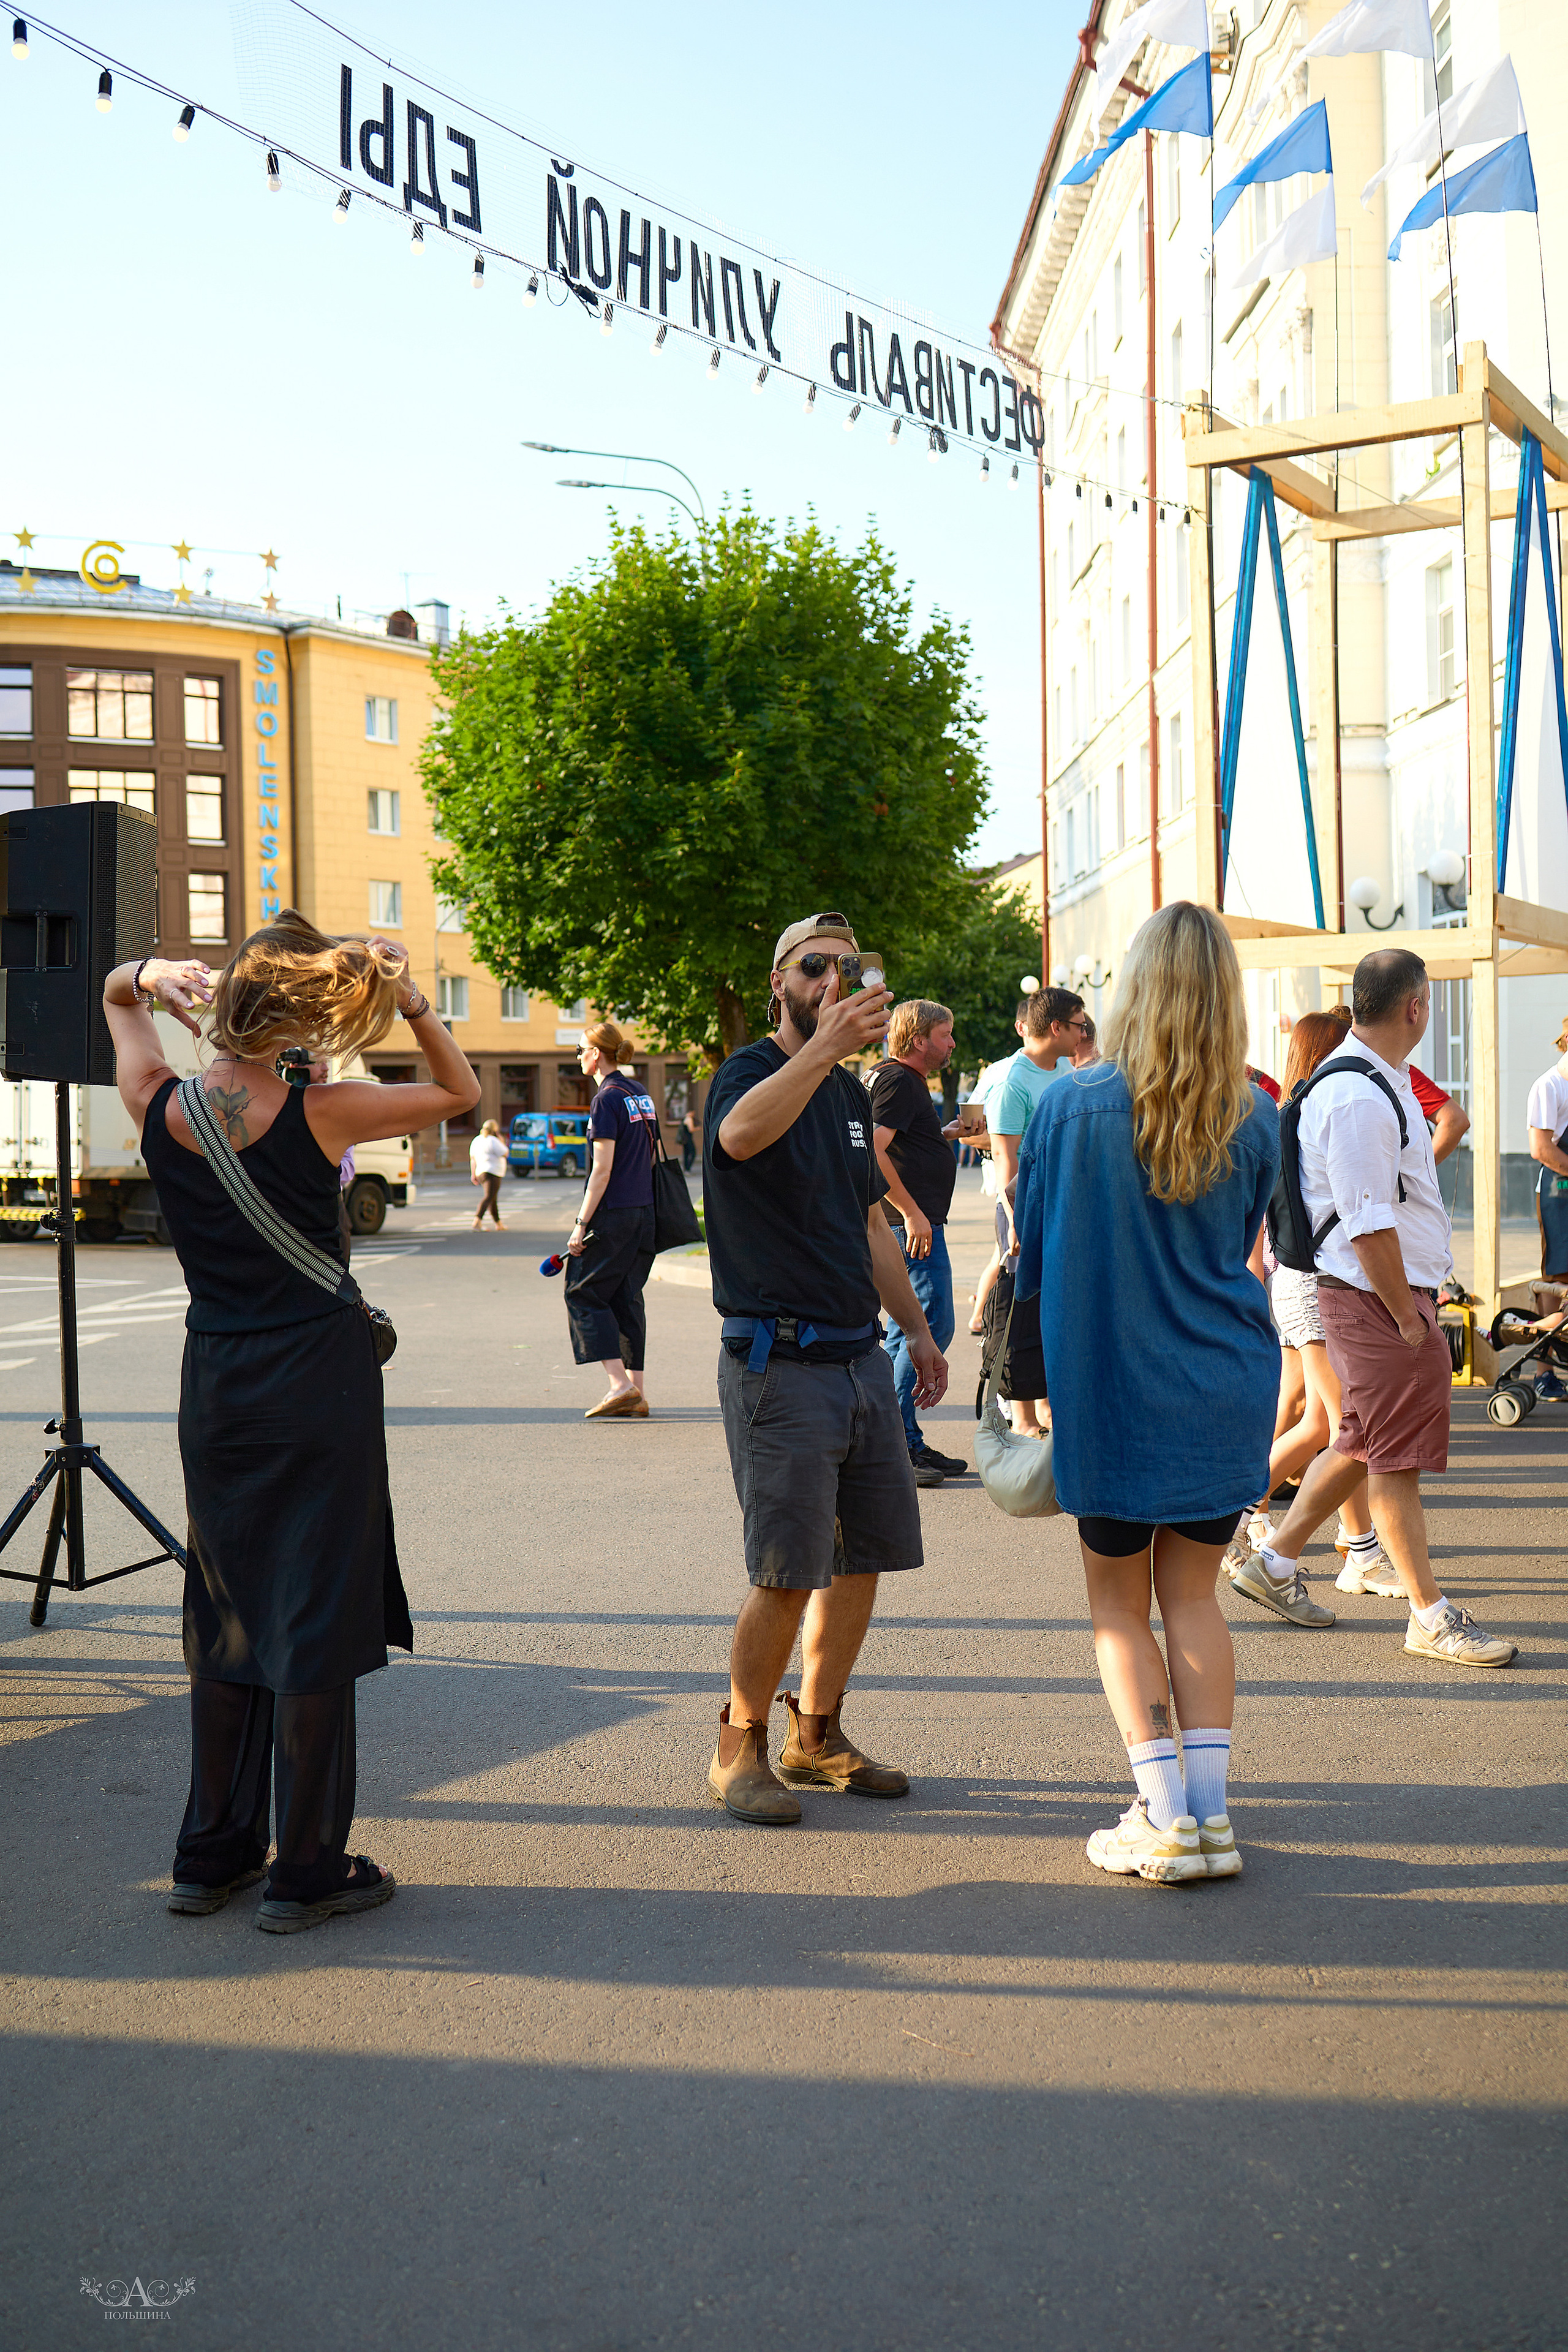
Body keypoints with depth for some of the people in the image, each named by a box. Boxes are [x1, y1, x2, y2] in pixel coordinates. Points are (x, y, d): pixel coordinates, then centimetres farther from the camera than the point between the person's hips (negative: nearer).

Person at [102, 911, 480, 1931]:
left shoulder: (159, 1107, -5)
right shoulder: (321, 1115, -14)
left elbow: (116, 992, 15)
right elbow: (462, 1093, 1)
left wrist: (152, 974, -7)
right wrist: (413, 1003, -11)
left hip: (216, 1389, 4)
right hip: (323, 1385, -4)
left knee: (226, 1622, 15)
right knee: (316, 1621, 3)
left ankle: (213, 1854, 24)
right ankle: (308, 1870, 9)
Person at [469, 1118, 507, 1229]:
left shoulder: (477, 1140, 13)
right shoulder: (493, 1141, -12)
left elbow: (472, 1159, 12)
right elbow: (505, 1154, -6)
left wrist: (473, 1174, 12)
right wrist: (501, 1140, 3)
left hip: (481, 1173, 9)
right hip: (493, 1172, -9)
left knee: (493, 1200, 17)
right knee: (489, 1197, -17)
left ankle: (499, 1225, 26)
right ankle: (477, 1220, -34)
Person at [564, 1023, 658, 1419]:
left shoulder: (608, 1100, -13)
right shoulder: (641, 1093, 12)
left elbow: (603, 1170, -17)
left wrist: (582, 1223, -15)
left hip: (613, 1213, -8)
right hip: (645, 1210, 8)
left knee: (583, 1292, 2)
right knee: (627, 1297, 12)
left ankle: (620, 1384, -7)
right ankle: (637, 1393, 10)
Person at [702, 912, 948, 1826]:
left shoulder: (850, 1094, 16)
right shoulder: (752, 1072, -7)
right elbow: (740, 1134, -34)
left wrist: (919, 1332, 23)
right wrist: (824, 1046, -46)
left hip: (862, 1360, 8)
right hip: (779, 1364, -8)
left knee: (865, 1558, 11)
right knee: (788, 1574, -6)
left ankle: (819, 1734, 26)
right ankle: (741, 1748, 12)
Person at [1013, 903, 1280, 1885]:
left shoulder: (1074, 1104, -11)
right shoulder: (1254, 1118, -3)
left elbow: (1031, 1249, 0)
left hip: (1112, 1387, -3)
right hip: (1226, 1390, 3)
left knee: (1120, 1603, 9)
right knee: (1193, 1595, 14)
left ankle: (1169, 1820, 5)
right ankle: (1210, 1809, 12)